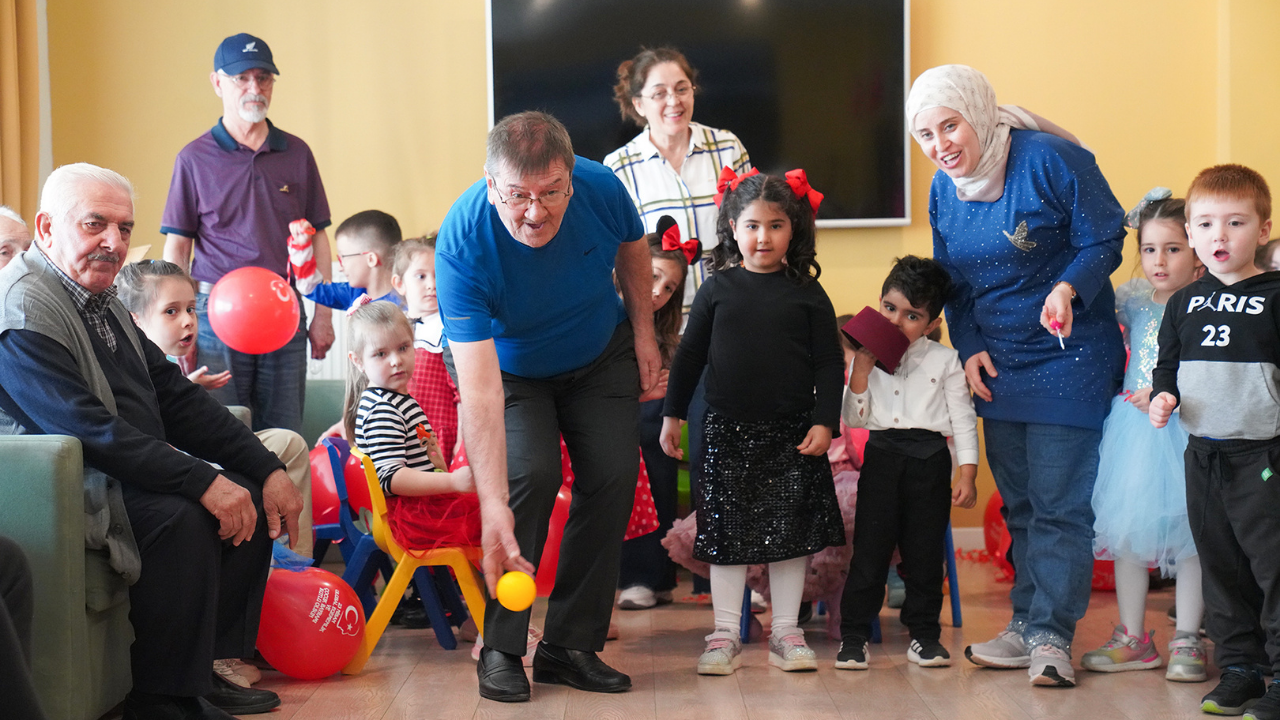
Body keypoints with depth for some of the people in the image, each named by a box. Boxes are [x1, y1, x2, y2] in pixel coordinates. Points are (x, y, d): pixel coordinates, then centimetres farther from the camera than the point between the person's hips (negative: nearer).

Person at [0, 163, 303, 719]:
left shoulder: (103, 300, 14)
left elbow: (175, 397, 12)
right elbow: (91, 431, -27)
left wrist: (266, 469, 3)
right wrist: (203, 482, -29)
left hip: (129, 471, 10)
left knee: (251, 498, 3)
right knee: (180, 516, -30)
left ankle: (204, 668, 7)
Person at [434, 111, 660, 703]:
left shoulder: (601, 188, -29)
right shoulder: (462, 245, -38)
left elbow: (632, 247, -1)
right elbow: (479, 389, -42)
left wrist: (643, 332, 3)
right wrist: (492, 505, -47)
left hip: (600, 356, 3)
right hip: (504, 364, -3)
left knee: (613, 477, -8)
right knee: (529, 473, -23)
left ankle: (571, 645, 5)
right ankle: (501, 648, -8)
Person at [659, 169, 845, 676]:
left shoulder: (807, 295, 1)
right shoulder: (717, 289, 2)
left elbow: (828, 364, 2)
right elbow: (690, 355, 8)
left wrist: (824, 422, -6)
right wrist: (673, 414, 8)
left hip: (792, 433, 0)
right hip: (728, 429, 0)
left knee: (790, 531, 4)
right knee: (726, 532, 3)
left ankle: (786, 632, 15)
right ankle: (725, 634, 11)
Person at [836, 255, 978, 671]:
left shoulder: (944, 361, 4)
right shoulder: (866, 359, 7)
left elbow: (963, 418, 4)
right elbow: (853, 419, 4)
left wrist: (967, 474, -3)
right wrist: (861, 371, -8)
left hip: (929, 458, 0)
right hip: (881, 454, 1)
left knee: (925, 551, 5)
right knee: (870, 547, 0)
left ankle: (924, 633, 16)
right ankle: (854, 634, 7)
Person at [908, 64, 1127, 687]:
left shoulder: (1051, 161, -16)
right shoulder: (943, 189, 4)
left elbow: (1104, 240, -11)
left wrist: (1069, 286, -29)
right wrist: (969, 348, 4)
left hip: (1069, 356, -6)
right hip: (996, 363, 6)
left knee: (1058, 502, -7)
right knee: (1018, 502, 11)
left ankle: (1050, 635, -1)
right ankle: (1026, 625, 20)